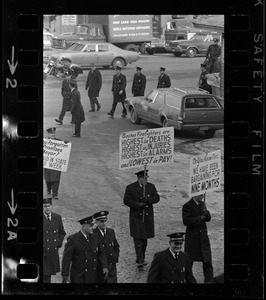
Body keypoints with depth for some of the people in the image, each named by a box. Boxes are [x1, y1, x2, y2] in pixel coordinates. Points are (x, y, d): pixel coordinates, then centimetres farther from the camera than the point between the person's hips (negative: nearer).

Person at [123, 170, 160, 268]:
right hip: (136, 217, -4)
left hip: (148, 217, 4)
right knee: (138, 239, -10)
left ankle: (141, 259, 22)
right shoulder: (130, 187, -3)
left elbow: (157, 198, 3)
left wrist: (147, 199, -16)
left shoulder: (151, 186, 9)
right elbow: (126, 200, -7)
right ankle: (140, 260, -13)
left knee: (144, 238, 11)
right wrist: (138, 204, -18)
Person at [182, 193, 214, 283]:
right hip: (192, 237, -5)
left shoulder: (202, 204, 10)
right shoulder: (187, 206, -11)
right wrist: (200, 218, -18)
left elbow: (208, 218, 11)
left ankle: (209, 280, 9)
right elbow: (186, 221, -20)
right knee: (189, 259, 6)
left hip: (203, 235, 5)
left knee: (207, 259, 3)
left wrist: (206, 213, -12)